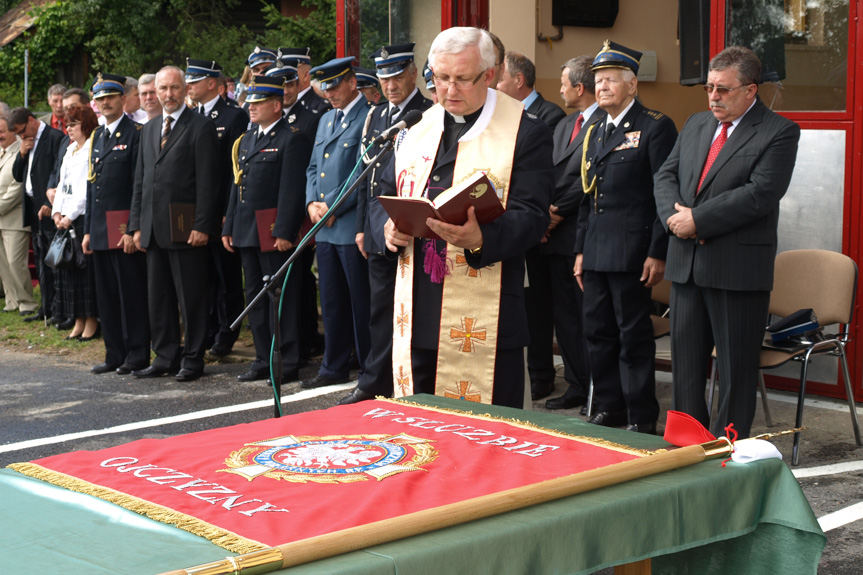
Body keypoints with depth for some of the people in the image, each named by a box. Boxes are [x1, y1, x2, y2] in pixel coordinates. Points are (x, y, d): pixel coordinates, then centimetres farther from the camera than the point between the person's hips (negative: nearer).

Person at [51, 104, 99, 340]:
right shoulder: (70, 151, 17)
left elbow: (88, 188, -15)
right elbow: (62, 184, 18)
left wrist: (70, 215, -15)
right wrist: (57, 212, 5)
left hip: (84, 216, -8)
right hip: (66, 218, 8)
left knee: (86, 268, -6)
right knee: (67, 267, 7)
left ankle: (92, 321, 1)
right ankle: (79, 321, 13)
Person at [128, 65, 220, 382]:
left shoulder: (201, 127, -4)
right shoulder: (148, 129, 17)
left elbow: (207, 181, -10)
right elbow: (140, 180, 18)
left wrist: (202, 225, -17)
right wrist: (137, 225, 10)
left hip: (186, 228, -7)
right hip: (154, 230, 7)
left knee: (191, 297, -1)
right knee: (158, 296, 10)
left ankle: (193, 359, 7)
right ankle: (166, 356, 19)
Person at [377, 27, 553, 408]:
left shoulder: (525, 134, -3)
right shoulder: (419, 130, 15)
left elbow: (531, 216, -12)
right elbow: (386, 193, 19)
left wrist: (480, 239, -31)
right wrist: (388, 227, -5)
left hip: (483, 323, -5)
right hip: (418, 316, 6)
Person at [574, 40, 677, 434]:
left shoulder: (655, 127, -5)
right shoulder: (595, 132, 18)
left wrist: (658, 253, -16)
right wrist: (580, 250, 16)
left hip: (632, 251, -7)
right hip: (596, 251, 7)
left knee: (634, 335, -3)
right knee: (598, 332, 10)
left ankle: (642, 418, 5)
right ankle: (609, 408, 22)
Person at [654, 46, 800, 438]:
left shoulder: (778, 132, -7)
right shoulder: (696, 125, 15)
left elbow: (761, 194, -18)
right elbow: (666, 176, 12)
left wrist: (697, 219, -18)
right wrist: (675, 215, -9)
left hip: (738, 269, -6)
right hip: (686, 263, 6)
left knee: (736, 366, 1)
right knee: (685, 358, 12)